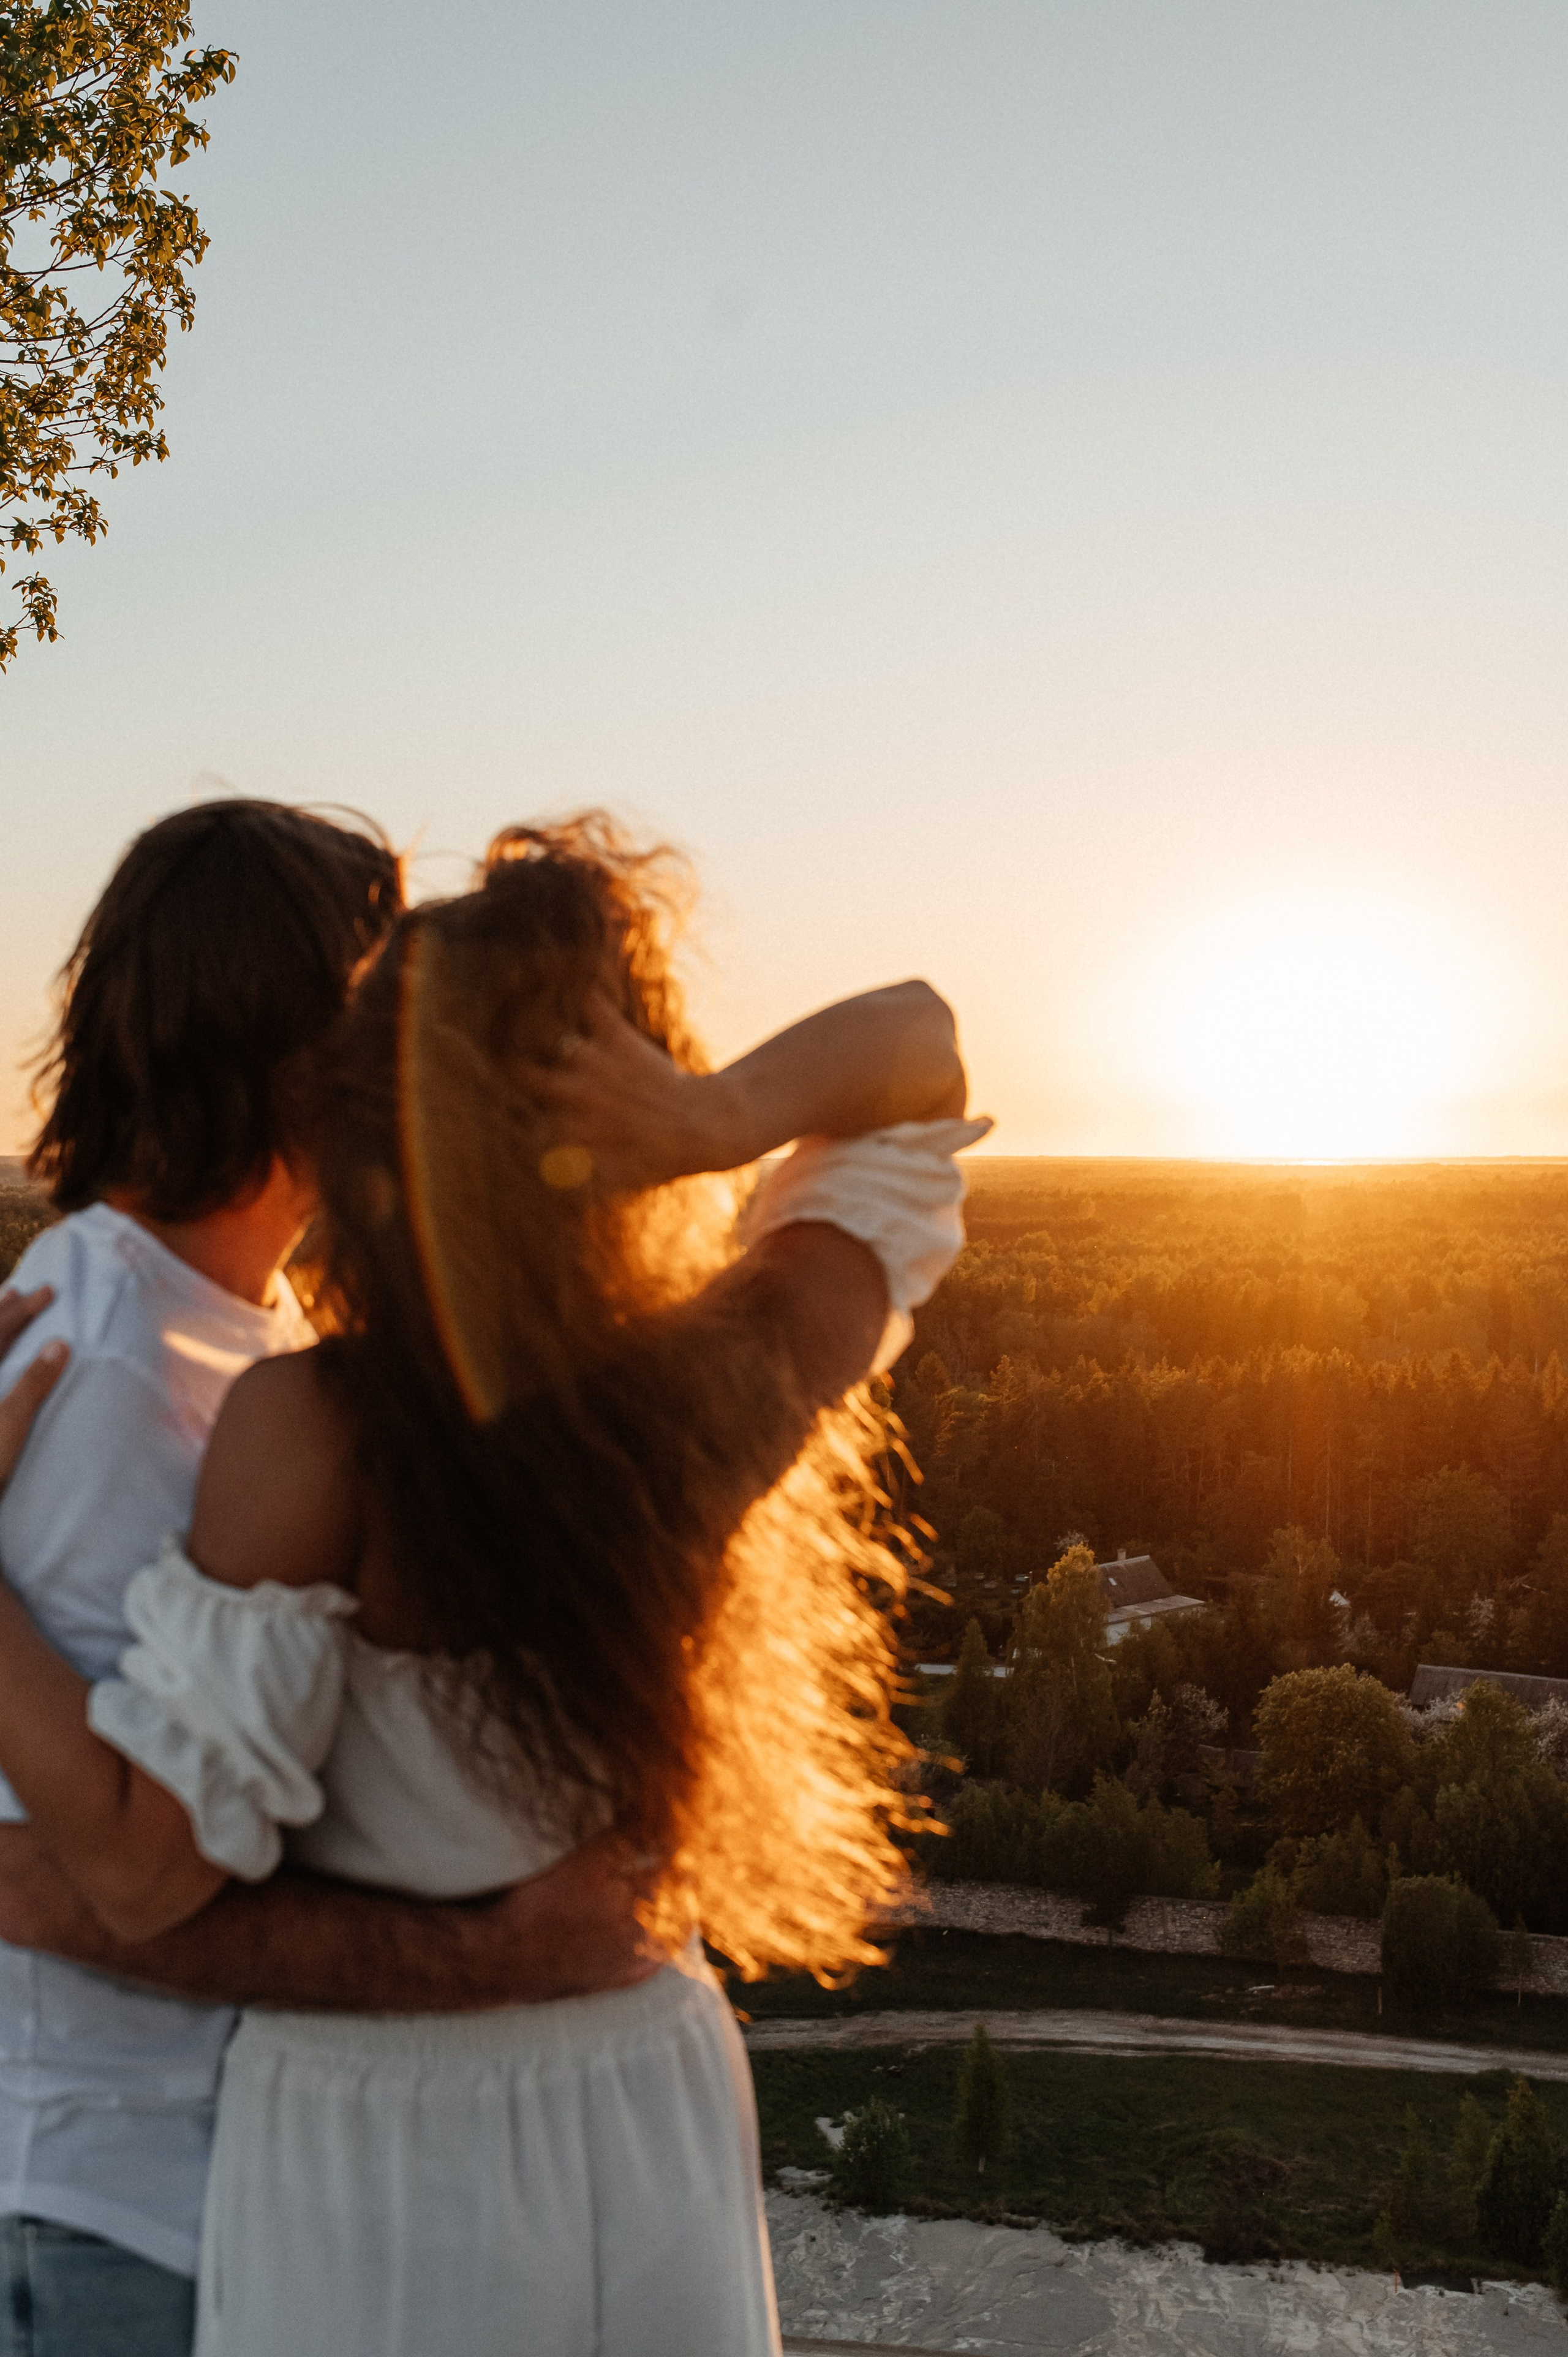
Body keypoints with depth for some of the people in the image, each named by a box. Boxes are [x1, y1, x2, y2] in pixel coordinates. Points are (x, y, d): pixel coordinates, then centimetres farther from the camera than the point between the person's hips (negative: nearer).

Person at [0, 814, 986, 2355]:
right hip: (654, 2123, 4)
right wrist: (723, 1117, -20)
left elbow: (148, 1864, -21)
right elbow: (921, 1046, 0)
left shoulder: (313, 1430, -24)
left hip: (371, 2171, -3)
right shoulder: (732, 1387, -13)